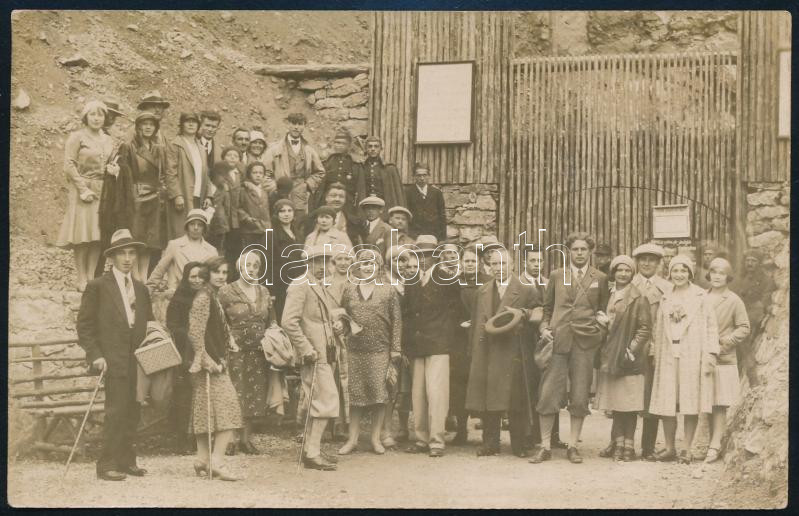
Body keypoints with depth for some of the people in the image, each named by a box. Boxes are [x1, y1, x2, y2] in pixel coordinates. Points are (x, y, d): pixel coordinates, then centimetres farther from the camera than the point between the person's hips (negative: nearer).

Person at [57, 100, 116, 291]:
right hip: (82, 190, -5)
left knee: (98, 237, 1)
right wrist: (84, 189, -13)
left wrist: (112, 168, 0)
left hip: (102, 191, 5)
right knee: (83, 236, -6)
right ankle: (82, 279, -2)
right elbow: (69, 166, -7)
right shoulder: (77, 137, -2)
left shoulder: (107, 140, 14)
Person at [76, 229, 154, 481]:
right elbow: (84, 325, -1)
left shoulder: (141, 289, 18)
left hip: (137, 358, 6)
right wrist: (95, 355, -10)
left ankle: (126, 460, 14)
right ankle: (107, 465, -7)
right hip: (113, 359, -6)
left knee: (132, 412, 5)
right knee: (116, 410, -11)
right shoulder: (97, 286, 1)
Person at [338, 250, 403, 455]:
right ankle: (353, 438, 11)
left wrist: (395, 352, -3)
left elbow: (396, 322, 2)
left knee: (379, 393, 1)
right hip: (354, 350, 1)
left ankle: (376, 438, 11)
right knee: (354, 394, 3)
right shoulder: (349, 290, 8)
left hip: (380, 350, -1)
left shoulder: (388, 291, 3)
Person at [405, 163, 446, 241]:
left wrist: (443, 237, 5)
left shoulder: (436, 192, 10)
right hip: (414, 234, -2)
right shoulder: (408, 192, 5)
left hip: (434, 235, 2)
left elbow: (442, 216, 11)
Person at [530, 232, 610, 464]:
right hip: (557, 340, 0)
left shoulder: (600, 279, 12)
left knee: (580, 397, 2)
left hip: (585, 341, 0)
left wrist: (602, 317, -1)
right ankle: (545, 447, 3)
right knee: (547, 394, -5)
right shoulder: (556, 276, 14)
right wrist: (544, 328, 2)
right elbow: (547, 307, 17)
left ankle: (573, 446, 13)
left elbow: (604, 308, 19)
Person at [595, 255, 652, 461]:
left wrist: (632, 350, -13)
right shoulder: (608, 295, 12)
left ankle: (629, 444, 3)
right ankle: (619, 444, 11)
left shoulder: (638, 299, -5)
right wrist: (604, 350, 10)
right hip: (610, 356, 5)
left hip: (629, 358, -5)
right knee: (615, 403, 6)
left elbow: (645, 328, -7)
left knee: (630, 404, -3)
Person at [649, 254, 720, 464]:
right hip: (668, 355, 3)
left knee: (690, 403, -3)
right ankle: (670, 448, 8)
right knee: (666, 404, -1)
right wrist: (654, 354, 11)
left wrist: (711, 354, -7)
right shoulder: (665, 299, 16)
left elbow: (711, 327, 1)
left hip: (693, 356, -3)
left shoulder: (701, 297, 5)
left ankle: (686, 449, 3)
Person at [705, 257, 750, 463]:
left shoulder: (734, 300, -1)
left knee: (719, 405, -6)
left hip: (723, 360, -4)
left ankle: (715, 446, -6)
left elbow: (744, 329, -1)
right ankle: (714, 443, 13)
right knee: (708, 405, 5)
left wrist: (723, 344, -10)